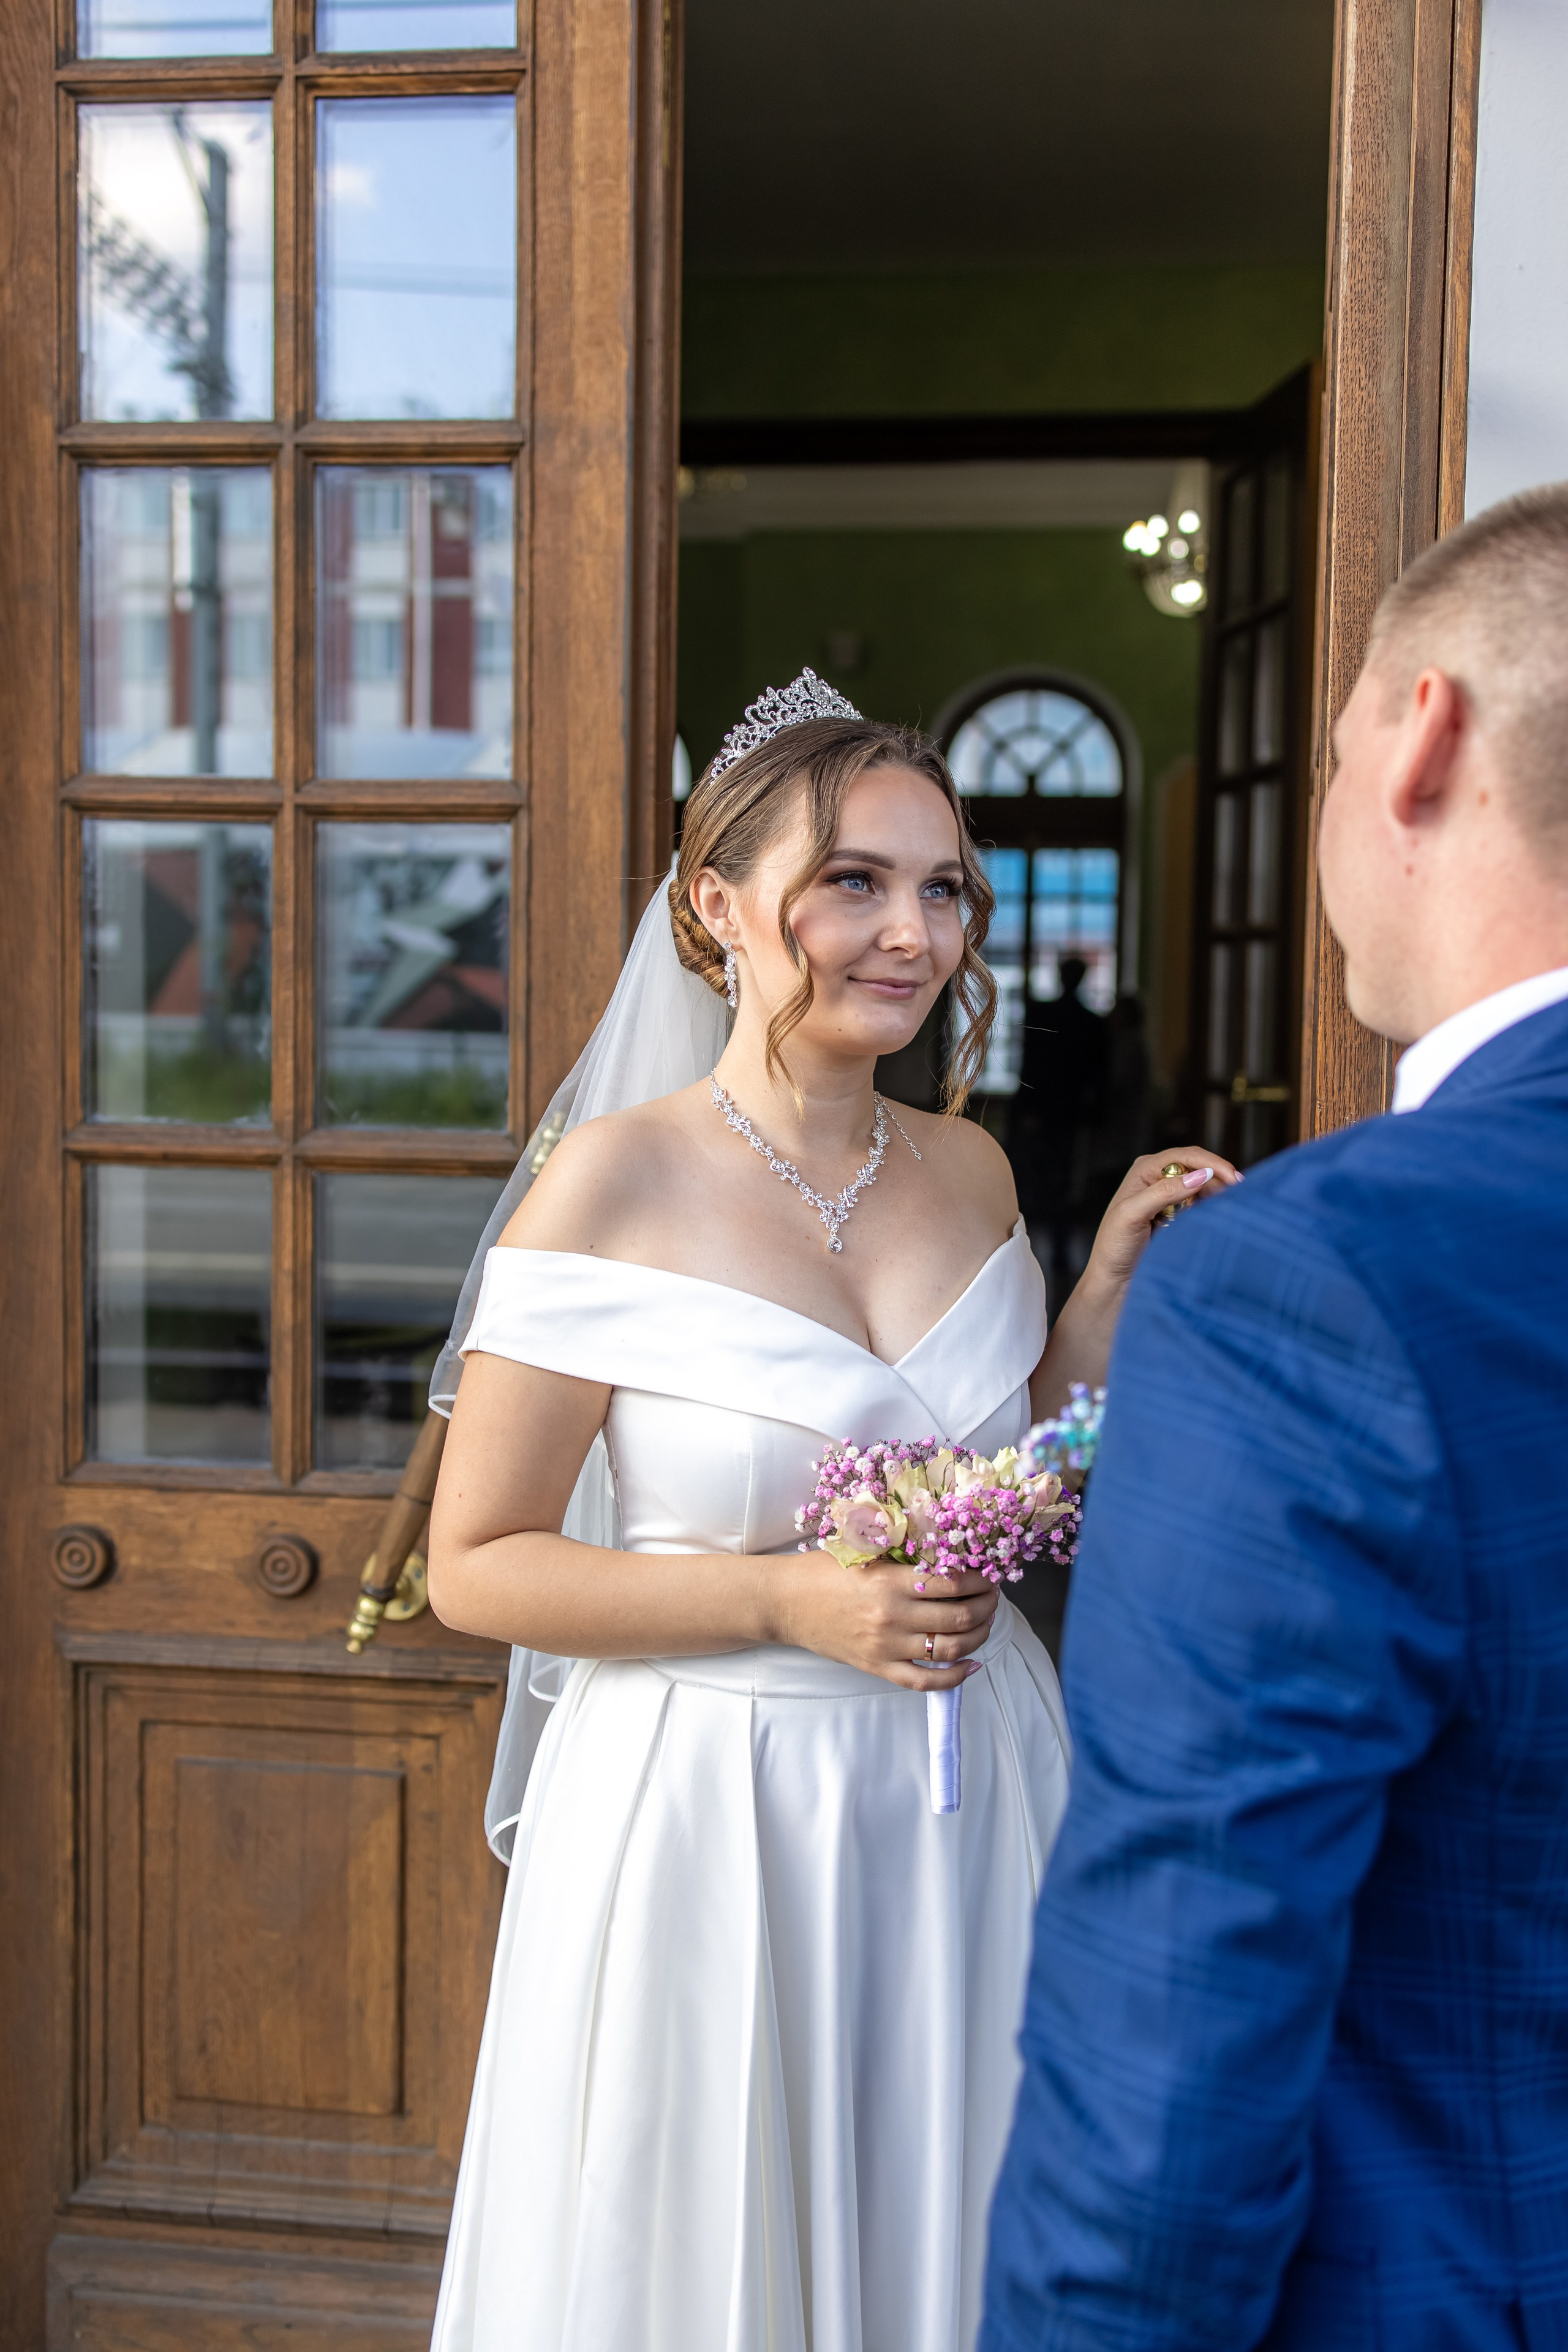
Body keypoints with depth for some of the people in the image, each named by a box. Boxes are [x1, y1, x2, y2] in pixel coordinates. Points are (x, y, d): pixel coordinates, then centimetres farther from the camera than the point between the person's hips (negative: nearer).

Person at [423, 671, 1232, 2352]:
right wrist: (787, 1602, -19)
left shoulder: (968, 1169, 2)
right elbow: (475, 1565, -11)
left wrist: (1112, 1289, -1)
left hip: (970, 1801, 5)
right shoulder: (618, 1181, -13)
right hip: (710, 1809, -4)